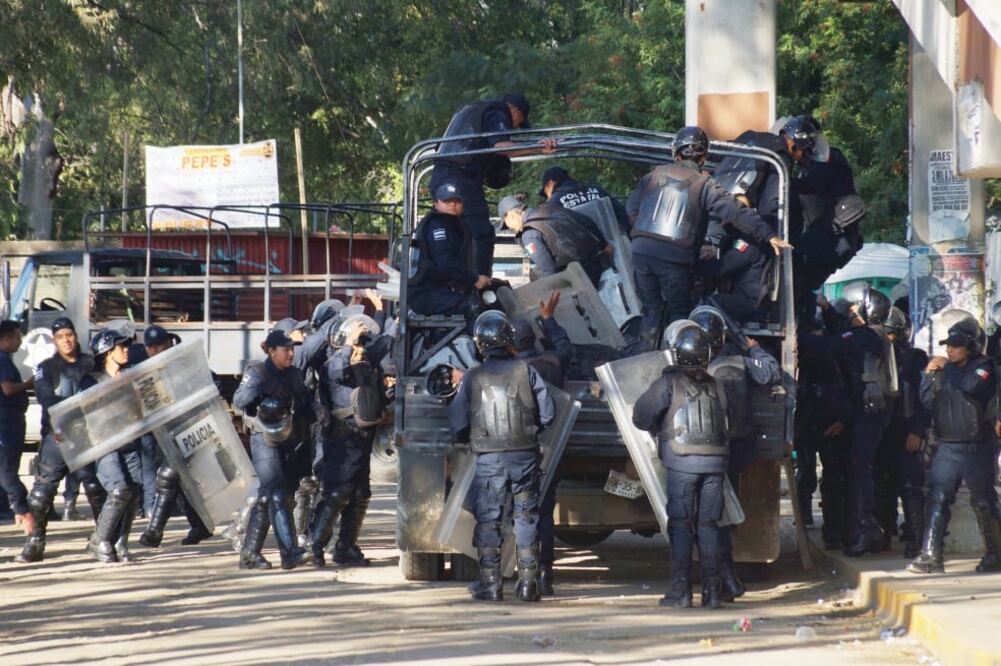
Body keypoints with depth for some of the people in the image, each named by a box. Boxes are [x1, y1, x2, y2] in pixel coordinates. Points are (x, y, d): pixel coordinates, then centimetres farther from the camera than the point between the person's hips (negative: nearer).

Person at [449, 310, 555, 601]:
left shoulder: (471, 379, -3)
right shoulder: (526, 371, -1)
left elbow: (457, 426, -1)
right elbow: (548, 413, 0)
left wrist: (471, 439, 21)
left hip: (489, 460, -1)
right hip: (525, 456, 1)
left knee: (488, 520, 6)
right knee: (526, 517, 9)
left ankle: (490, 584, 3)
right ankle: (528, 582, 9)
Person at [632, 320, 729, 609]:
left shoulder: (669, 383, -3)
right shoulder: (714, 385, 13)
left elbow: (641, 417, -2)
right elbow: (724, 423, 11)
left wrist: (660, 430, 16)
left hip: (683, 463, -4)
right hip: (715, 462, 4)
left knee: (681, 525, 1)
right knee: (708, 525, 9)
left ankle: (680, 590, -2)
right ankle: (712, 590, 5)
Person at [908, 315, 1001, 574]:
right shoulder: (944, 368, 13)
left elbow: (972, 387, -26)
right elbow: (928, 402, 11)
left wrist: (945, 370, -15)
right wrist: (929, 376, -2)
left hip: (976, 448, -5)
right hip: (947, 446, 5)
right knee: (937, 499, -5)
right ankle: (930, 556, -8)